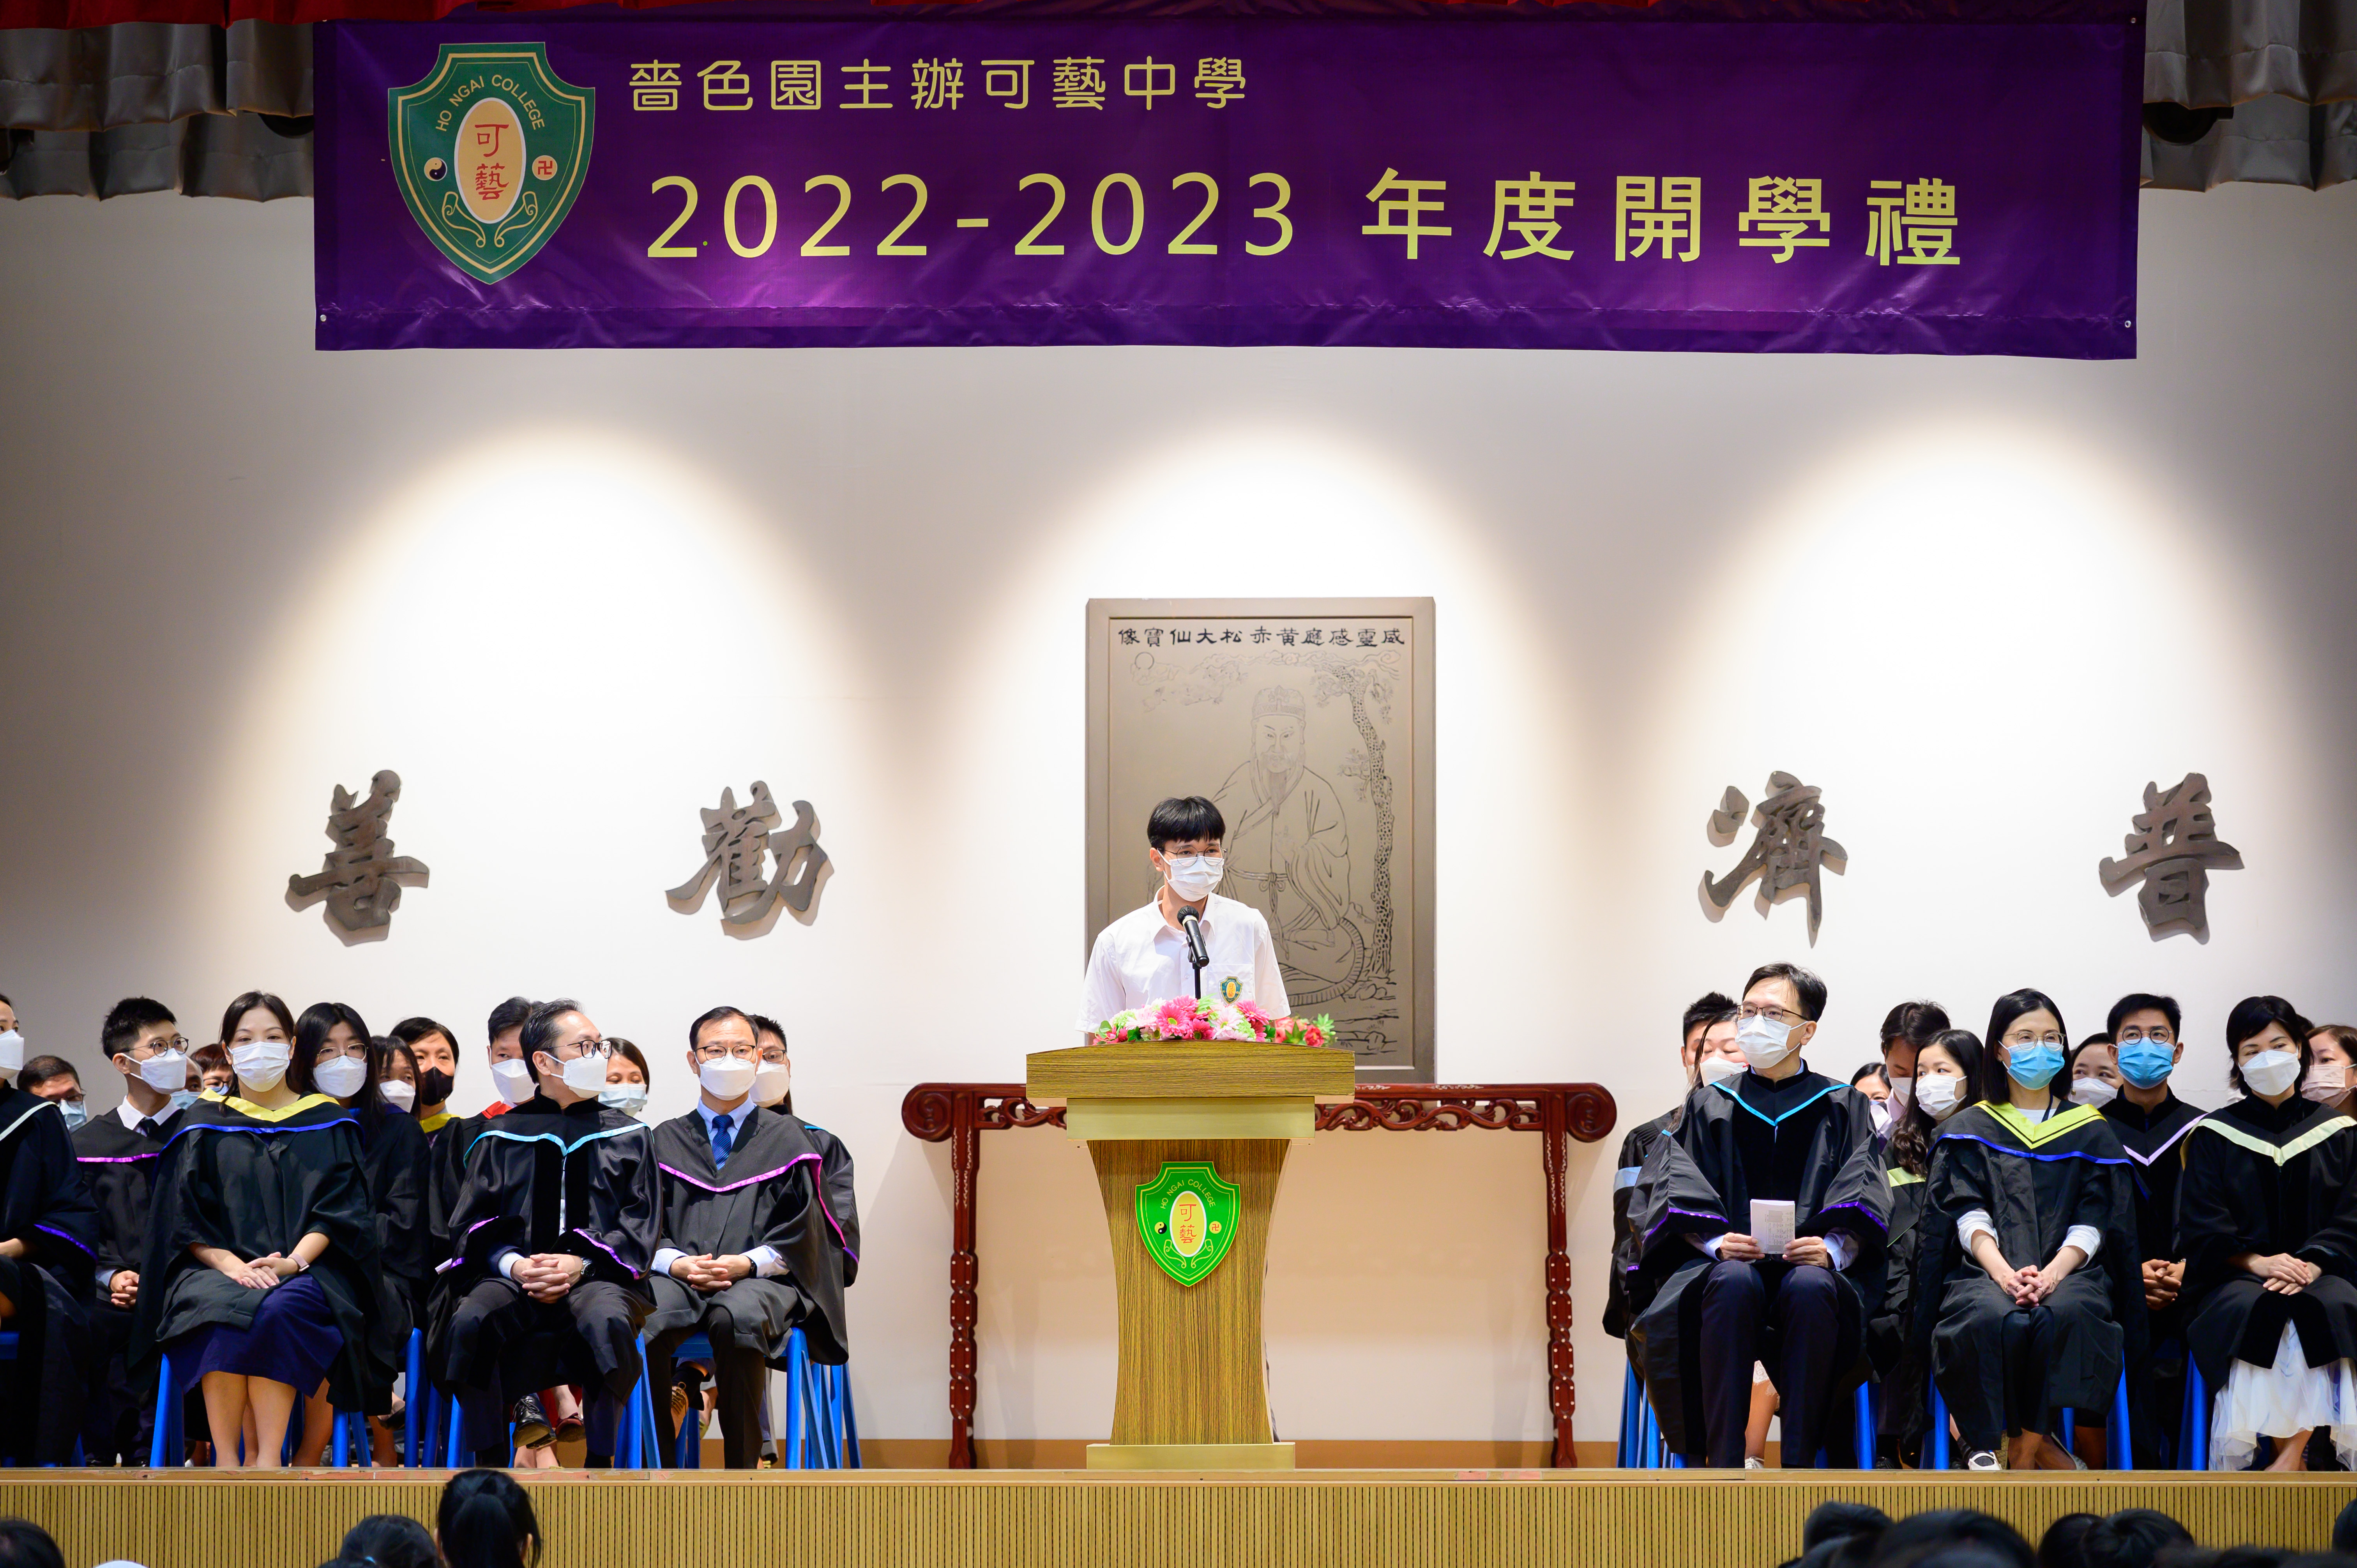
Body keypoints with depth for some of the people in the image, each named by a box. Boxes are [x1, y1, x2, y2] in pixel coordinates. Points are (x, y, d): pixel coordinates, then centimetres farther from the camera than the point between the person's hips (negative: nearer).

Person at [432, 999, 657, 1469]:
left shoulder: (626, 1136, 17)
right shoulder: (501, 1138, 17)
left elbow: (637, 1228, 8)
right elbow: (472, 1223, 10)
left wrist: (581, 1263, -11)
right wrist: (513, 1264, -12)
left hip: (596, 1273, -1)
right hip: (512, 1275, 1)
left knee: (607, 1321, -38)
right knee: (471, 1321, -34)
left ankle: (601, 1461, -28)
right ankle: (489, 1465, -26)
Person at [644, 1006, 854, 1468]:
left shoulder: (786, 1138, 17)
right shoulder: (667, 1141, 22)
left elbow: (800, 1232, 8)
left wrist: (747, 1263, -10)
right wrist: (678, 1263, -9)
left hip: (761, 1279, -2)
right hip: (681, 1279, 2)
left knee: (736, 1317, -40)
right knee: (640, 1317, -35)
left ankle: (742, 1469, -30)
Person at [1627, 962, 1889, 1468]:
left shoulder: (1843, 1109, 16)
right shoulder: (1708, 1107, 19)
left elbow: (1866, 1203, 4)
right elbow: (1674, 1197, 7)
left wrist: (1834, 1248, -18)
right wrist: (1714, 1241, -15)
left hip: (1811, 1266, 0)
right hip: (1728, 1260, 1)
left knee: (1811, 1287, -38)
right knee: (1733, 1283, -37)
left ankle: (1798, 1461, -36)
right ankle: (1724, 1460, -39)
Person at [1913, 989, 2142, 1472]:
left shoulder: (2091, 1132, 19)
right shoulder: (1970, 1130, 18)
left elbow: (2094, 1220, 6)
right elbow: (1967, 1215, 3)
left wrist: (2053, 1272, -14)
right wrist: (2004, 1272, -17)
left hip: (2068, 1272, 0)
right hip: (1987, 1271, 0)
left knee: (2066, 1313, -36)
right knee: (1990, 1317, -36)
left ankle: (2025, 1448, -23)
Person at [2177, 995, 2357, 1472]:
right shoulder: (2214, 1136, 13)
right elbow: (2202, 1230, 3)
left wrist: (2312, 1263, -15)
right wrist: (2256, 1262, -16)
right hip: (2234, 1278, -1)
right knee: (2251, 1311, -37)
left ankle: (2293, 1449, -32)